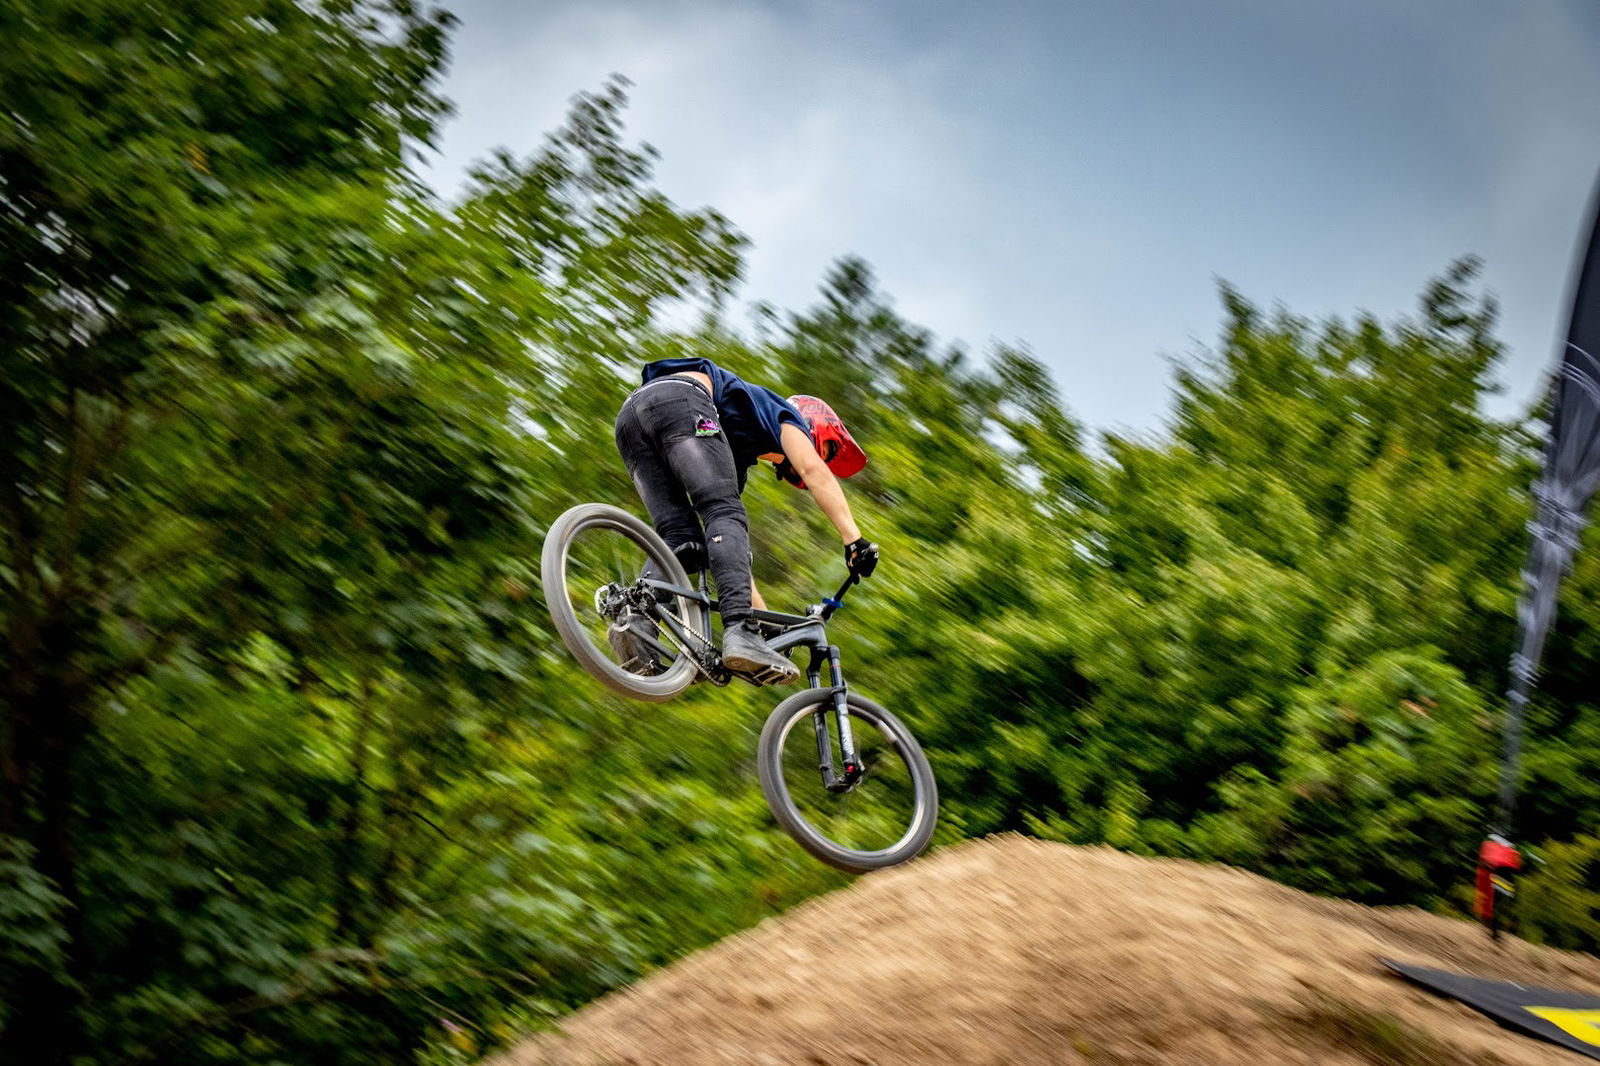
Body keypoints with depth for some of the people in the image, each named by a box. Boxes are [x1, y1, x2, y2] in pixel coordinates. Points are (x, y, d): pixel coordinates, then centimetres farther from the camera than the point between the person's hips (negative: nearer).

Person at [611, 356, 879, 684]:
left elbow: (735, 554, 39)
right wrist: (855, 540, -6)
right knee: (725, 516, -14)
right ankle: (740, 633, -33)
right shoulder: (785, 412, 23)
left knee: (680, 540, 2)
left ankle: (636, 620, -23)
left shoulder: (736, 465, 40)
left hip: (628, 416, 8)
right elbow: (813, 469, 1)